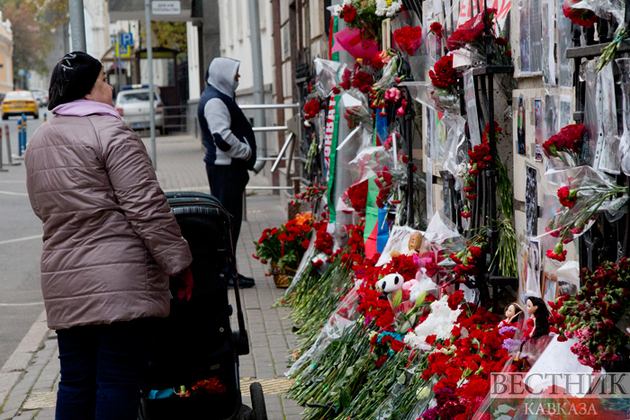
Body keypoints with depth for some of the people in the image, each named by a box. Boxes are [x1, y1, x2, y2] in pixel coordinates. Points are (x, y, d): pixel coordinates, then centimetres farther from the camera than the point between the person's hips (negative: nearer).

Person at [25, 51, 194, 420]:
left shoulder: (37, 142, 16)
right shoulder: (110, 131, -10)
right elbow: (145, 206, -14)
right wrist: (179, 262, -9)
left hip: (63, 284, 8)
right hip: (121, 282, -8)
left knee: (76, 384, 13)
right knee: (119, 383, -4)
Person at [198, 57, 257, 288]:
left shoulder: (219, 98, 18)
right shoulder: (214, 101, -16)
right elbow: (223, 137, -26)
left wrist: (245, 152, 18)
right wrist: (246, 151, -13)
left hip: (227, 166, 11)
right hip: (224, 167, -11)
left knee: (228, 217, 13)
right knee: (229, 218, -7)